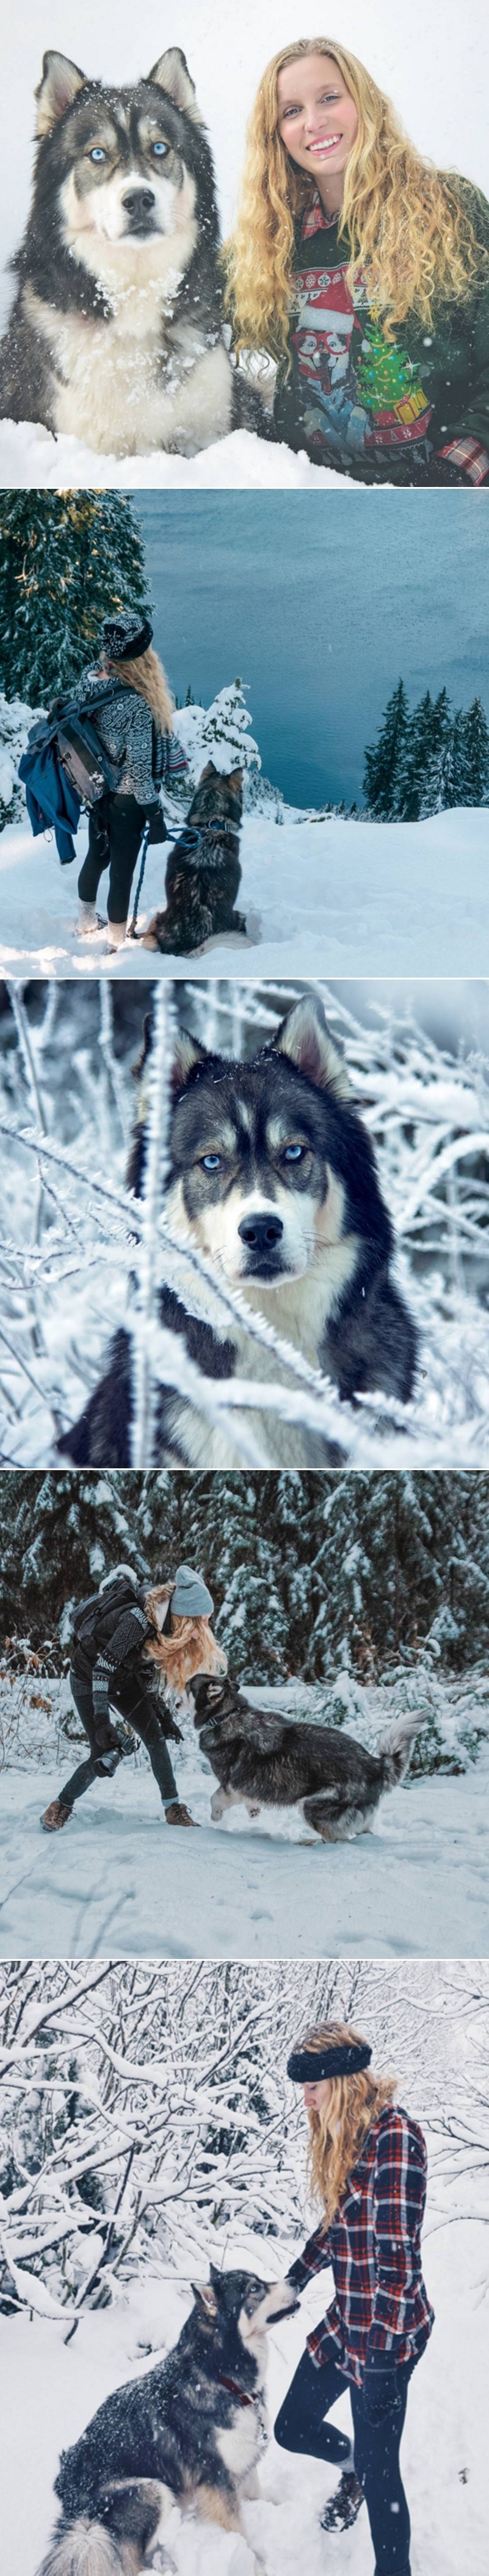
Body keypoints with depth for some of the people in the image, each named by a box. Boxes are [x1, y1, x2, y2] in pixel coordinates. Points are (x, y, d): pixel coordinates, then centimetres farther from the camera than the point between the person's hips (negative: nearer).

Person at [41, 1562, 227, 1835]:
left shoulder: (168, 1624, -12)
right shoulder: (139, 1620, -37)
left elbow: (152, 1673, 2)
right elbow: (102, 1668, -36)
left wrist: (164, 1715, -1)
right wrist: (101, 1719, -38)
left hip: (125, 1677, 7)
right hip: (88, 1677, -7)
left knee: (155, 1738, -6)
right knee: (106, 1756, -12)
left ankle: (174, 1808, 5)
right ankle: (62, 1806, 9)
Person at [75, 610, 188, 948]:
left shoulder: (89, 679, -11)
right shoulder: (137, 706, -33)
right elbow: (139, 768, -25)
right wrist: (156, 817, -13)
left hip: (95, 790, 7)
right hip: (127, 801, -7)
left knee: (96, 857, 28)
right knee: (121, 874, 10)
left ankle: (87, 923, 49)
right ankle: (117, 946, 27)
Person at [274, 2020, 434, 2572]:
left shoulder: (393, 2136, -22)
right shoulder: (341, 2136, 7)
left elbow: (399, 2255, -23)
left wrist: (381, 2352, -22)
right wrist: (290, 2285, 27)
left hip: (384, 2336, -9)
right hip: (344, 2319, 9)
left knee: (377, 2469, -1)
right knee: (292, 2429, 18)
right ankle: (355, 2465, 47)